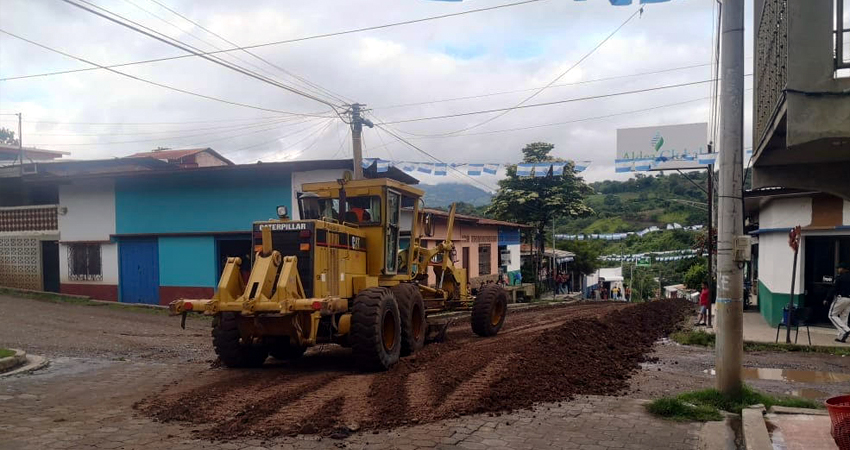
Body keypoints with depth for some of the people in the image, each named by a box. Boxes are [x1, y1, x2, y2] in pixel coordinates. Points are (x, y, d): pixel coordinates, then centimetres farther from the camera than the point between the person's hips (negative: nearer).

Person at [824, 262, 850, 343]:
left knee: (832, 315, 2)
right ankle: (841, 337, 10)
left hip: (841, 298, -7)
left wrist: (827, 300, -9)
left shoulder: (840, 277, -10)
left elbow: (834, 289, -13)